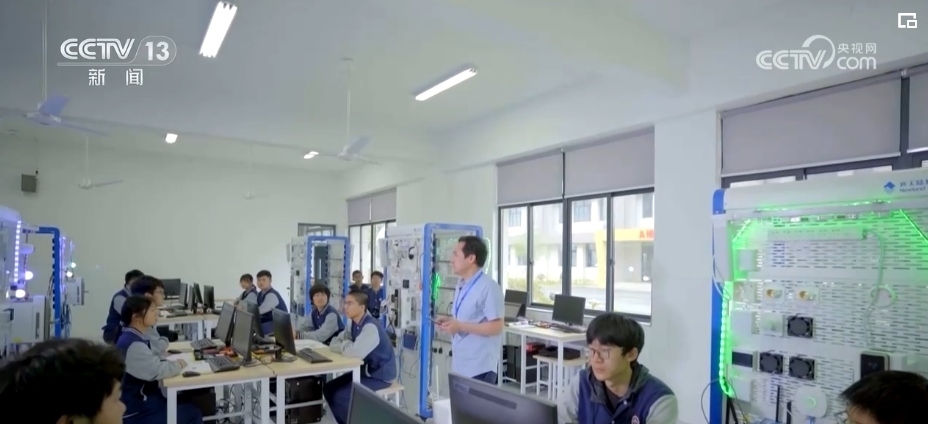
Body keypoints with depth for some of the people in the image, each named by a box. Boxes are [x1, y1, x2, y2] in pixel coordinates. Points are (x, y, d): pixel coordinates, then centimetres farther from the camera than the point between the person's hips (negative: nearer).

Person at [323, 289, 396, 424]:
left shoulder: (371, 327, -27)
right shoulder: (354, 323, 3)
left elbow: (356, 353, -37)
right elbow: (334, 343, 5)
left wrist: (344, 345, -14)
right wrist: (347, 346, -18)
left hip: (379, 376, -9)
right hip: (364, 371, 9)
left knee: (340, 396, -18)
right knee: (329, 388, 5)